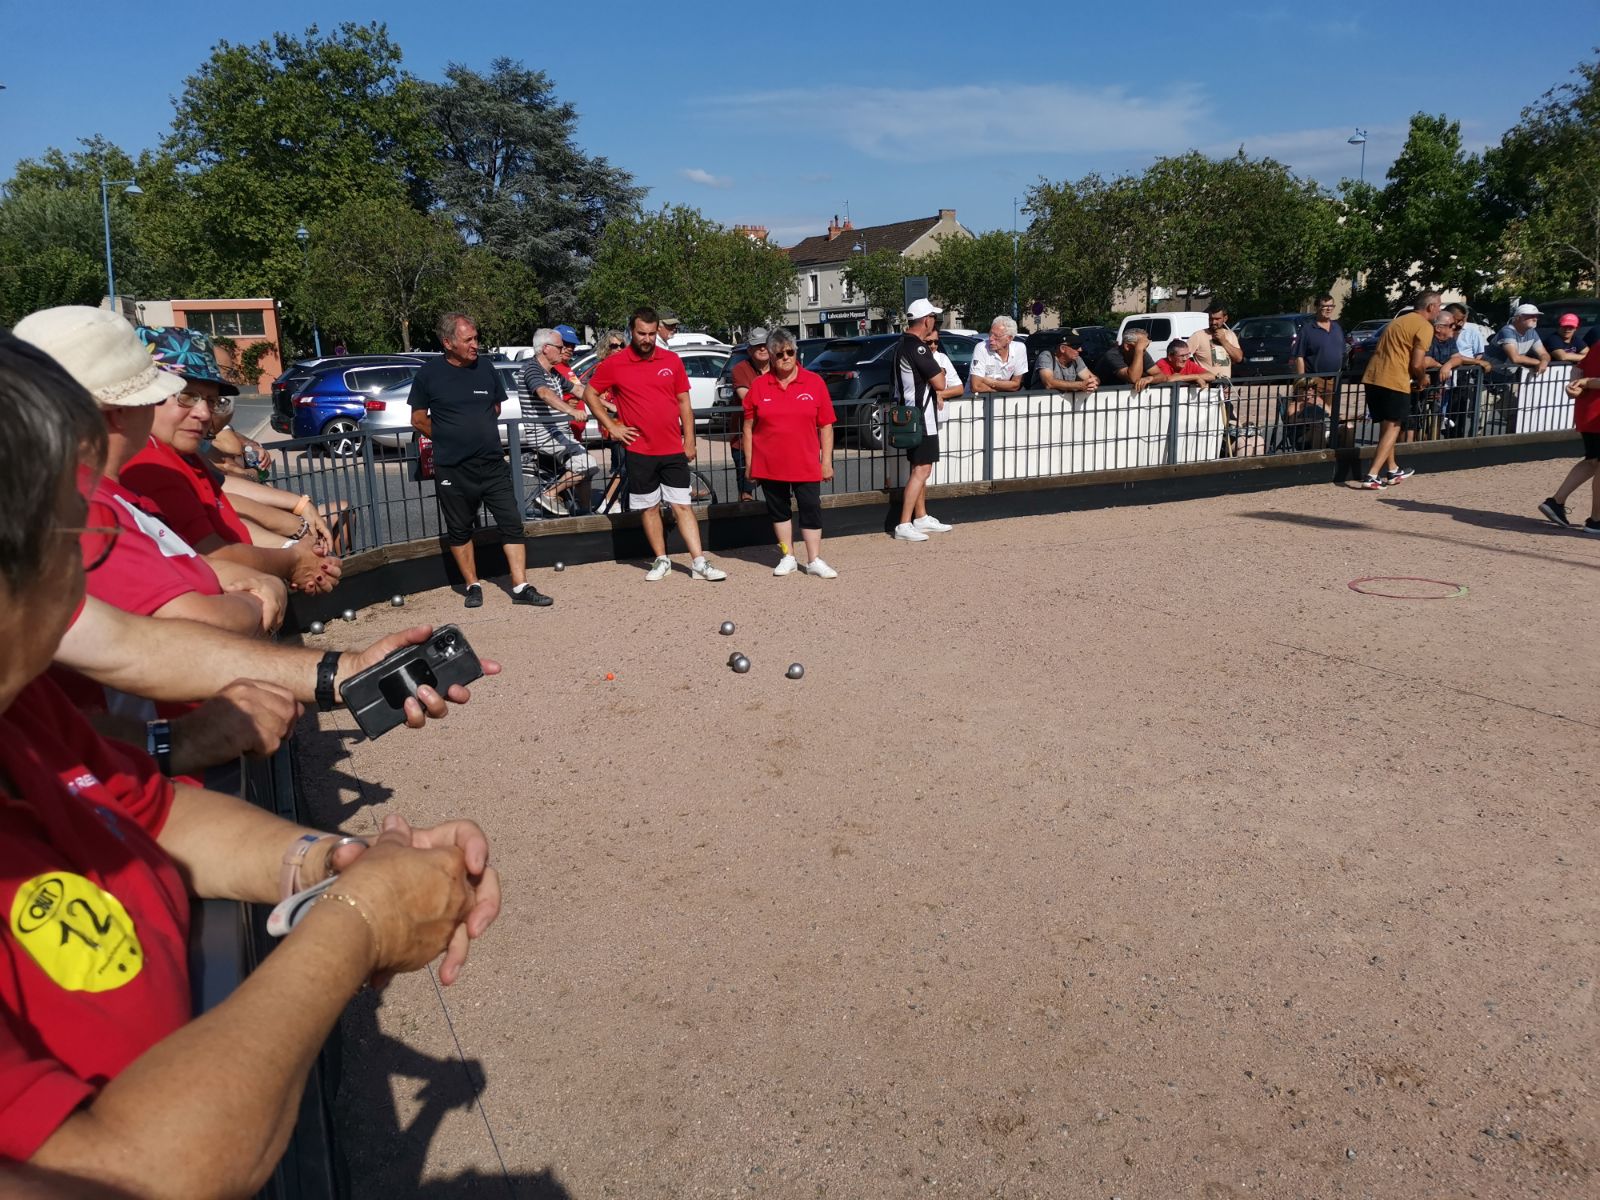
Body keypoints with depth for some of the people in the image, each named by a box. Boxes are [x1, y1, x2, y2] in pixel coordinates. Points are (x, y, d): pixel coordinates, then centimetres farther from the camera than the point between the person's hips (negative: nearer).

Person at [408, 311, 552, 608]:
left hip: (493, 464, 2)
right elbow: (419, 419, 3)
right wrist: (451, 439, 5)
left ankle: (521, 587, 3)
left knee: (512, 524, -2)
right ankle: (472, 586, 23)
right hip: (453, 470, -2)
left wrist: (478, 433, 10)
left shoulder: (485, 367, 3)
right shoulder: (429, 373, -5)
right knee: (459, 531, 9)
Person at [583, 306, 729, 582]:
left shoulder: (672, 361, 4)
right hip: (639, 451, -1)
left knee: (682, 506, 0)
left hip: (673, 450, 1)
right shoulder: (614, 364, -1)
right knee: (649, 508, 8)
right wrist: (611, 426, 0)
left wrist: (689, 441, 5)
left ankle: (699, 563, -1)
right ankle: (662, 561, 19)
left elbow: (684, 402, 8)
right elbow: (590, 394, 8)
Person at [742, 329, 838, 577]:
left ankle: (814, 560, 7)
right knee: (778, 510, 11)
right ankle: (788, 557, 24)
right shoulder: (758, 385, 1)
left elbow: (826, 426, 2)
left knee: (811, 510, -1)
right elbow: (748, 427, 5)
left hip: (806, 464, -1)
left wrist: (826, 460, -2)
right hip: (769, 464, 1)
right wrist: (749, 462, 3)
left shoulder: (814, 382, -1)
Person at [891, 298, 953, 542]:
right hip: (921, 417, -10)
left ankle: (921, 517, 25)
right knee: (921, 470, -10)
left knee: (920, 468, 17)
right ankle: (904, 525, -12)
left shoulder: (902, 344, 11)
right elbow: (940, 383, -19)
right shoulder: (918, 348, -20)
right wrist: (940, 371, 2)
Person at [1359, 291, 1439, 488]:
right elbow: (1416, 364, -11)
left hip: (1372, 377, 8)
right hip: (1395, 382, -8)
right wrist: (1421, 380, 9)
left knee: (1386, 426, 20)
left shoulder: (1399, 320, 23)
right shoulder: (1424, 326, -3)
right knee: (1393, 428, 1)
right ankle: (1372, 476, -9)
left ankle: (1392, 470, 32)